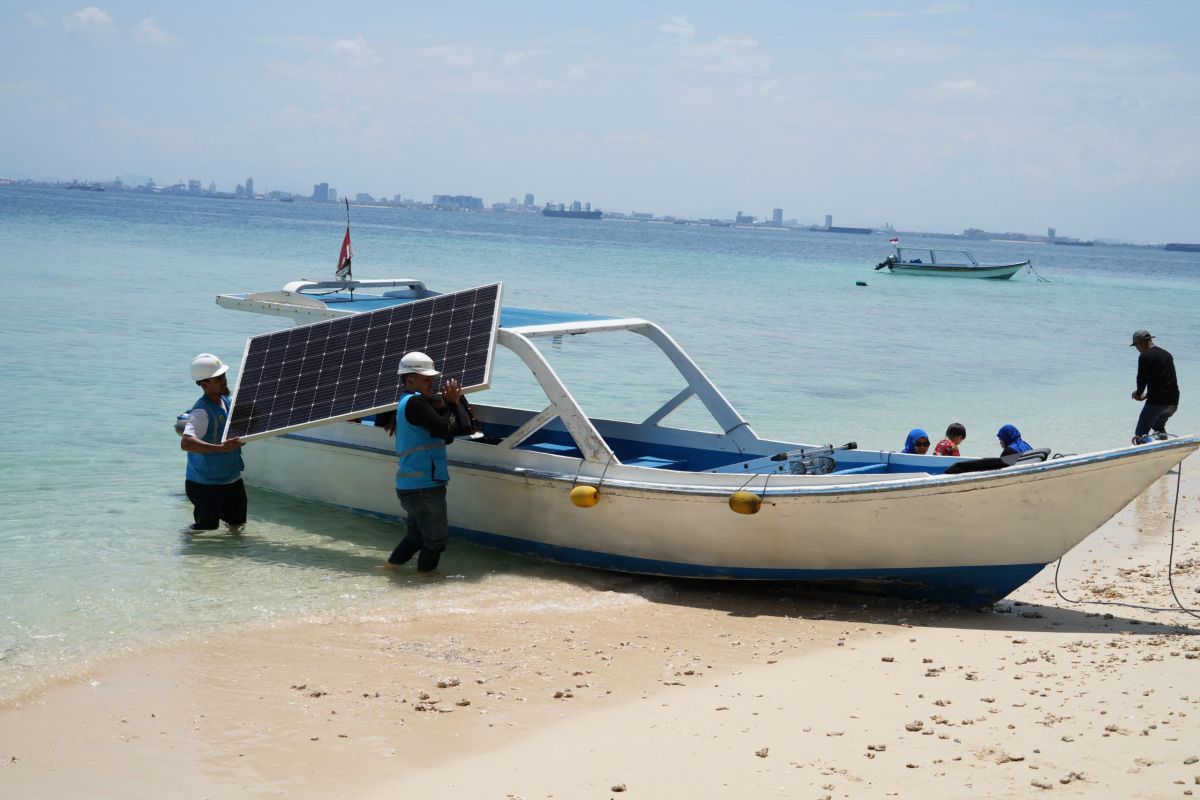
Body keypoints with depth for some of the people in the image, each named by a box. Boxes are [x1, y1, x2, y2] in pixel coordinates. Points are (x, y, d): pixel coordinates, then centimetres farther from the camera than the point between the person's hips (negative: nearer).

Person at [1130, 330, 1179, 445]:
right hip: (1173, 401, 7)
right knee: (1158, 428, 32)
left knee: (1139, 436, -5)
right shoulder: (1167, 354, 16)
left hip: (1157, 401, -7)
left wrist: (1139, 394, 14)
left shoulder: (1145, 356, -8)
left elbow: (1142, 379, -7)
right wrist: (1146, 395, 22)